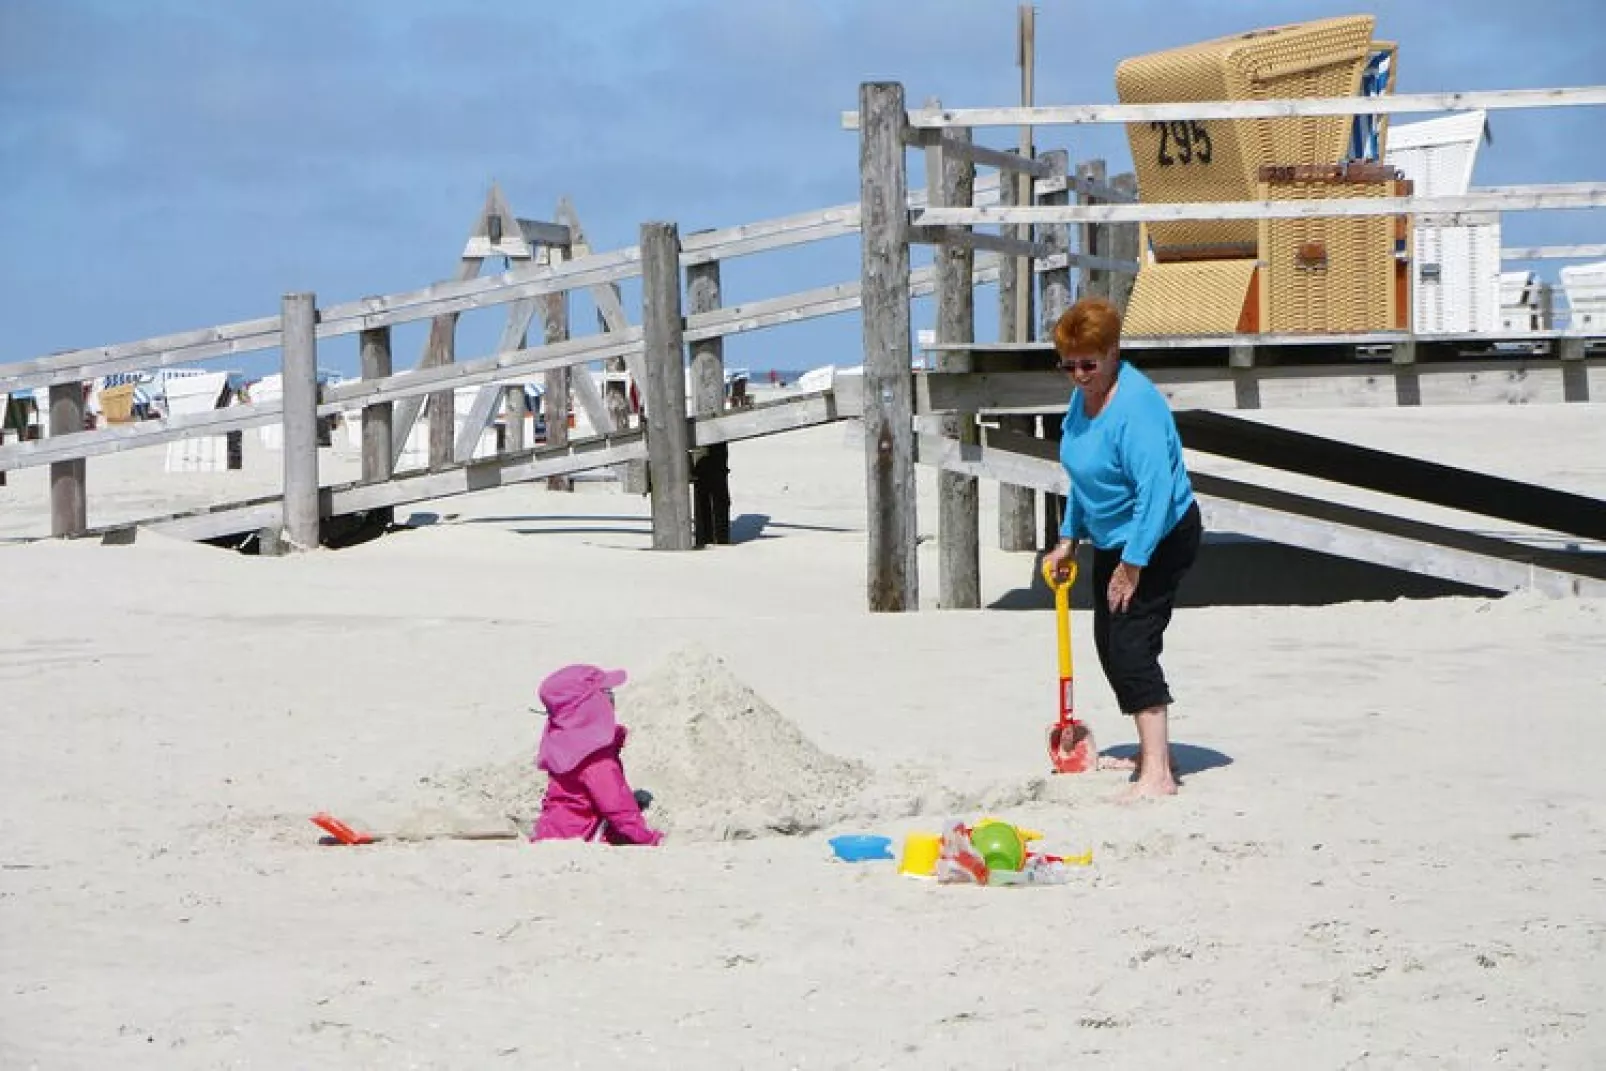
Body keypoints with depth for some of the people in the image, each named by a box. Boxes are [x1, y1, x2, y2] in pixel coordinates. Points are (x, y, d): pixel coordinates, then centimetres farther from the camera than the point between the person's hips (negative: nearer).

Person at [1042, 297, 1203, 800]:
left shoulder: (1135, 404, -26)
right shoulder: (1083, 397, 5)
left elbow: (1156, 488, -31)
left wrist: (1133, 564, -29)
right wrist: (1069, 538, 19)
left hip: (1159, 538, -10)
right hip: (1112, 539, 10)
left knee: (1132, 647, -16)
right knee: (1110, 648, 14)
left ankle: (1158, 775, -17)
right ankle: (1152, 753, 27)